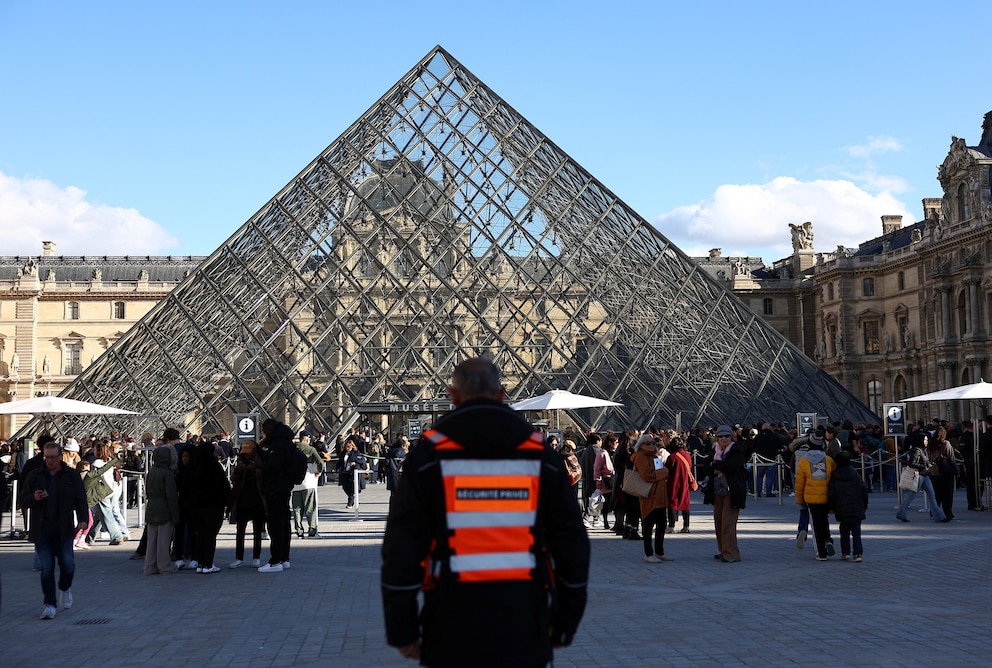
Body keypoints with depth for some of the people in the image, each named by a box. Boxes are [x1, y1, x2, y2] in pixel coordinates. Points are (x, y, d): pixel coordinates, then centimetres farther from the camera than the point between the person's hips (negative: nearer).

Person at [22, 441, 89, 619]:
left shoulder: (72, 475, 6)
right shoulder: (34, 476, 9)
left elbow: (80, 500, 2)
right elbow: (23, 500, 9)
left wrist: (82, 519, -13)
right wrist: (34, 498, -14)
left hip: (64, 529, -1)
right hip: (42, 530, 1)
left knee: (67, 564, -4)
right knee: (47, 568, -2)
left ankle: (65, 589, 27)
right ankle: (50, 604, 5)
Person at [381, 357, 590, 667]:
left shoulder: (429, 454, -1)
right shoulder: (540, 454, 4)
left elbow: (402, 545, -4)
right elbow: (572, 542, 6)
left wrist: (402, 630, 4)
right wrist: (564, 624, 15)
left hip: (453, 633, -1)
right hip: (523, 632, 1)